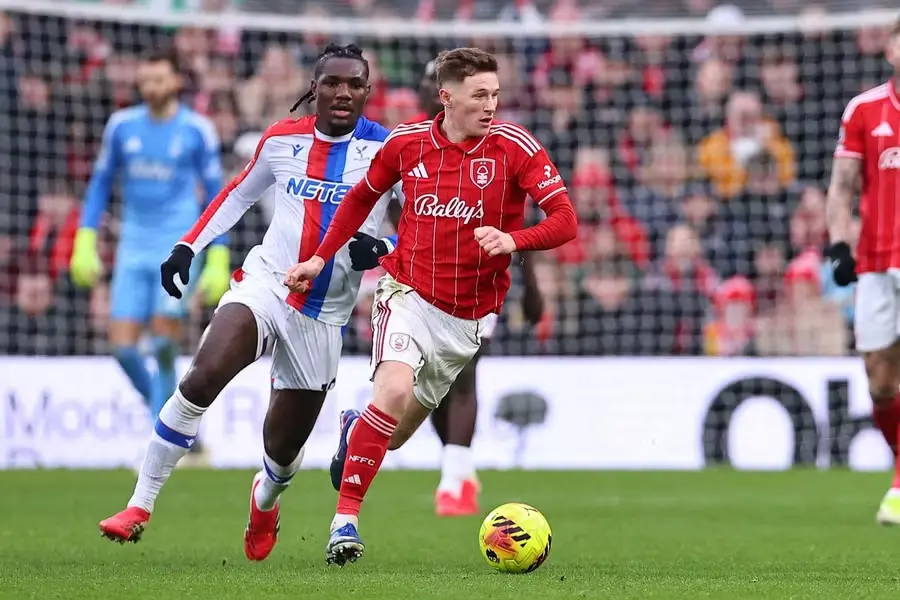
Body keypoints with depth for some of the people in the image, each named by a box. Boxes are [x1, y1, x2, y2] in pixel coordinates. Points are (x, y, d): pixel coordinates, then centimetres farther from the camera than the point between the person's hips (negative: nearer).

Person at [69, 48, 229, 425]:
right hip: (133, 249, 4)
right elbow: (101, 183, 16)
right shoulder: (122, 125, 7)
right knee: (123, 345, -4)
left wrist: (218, 262, 0)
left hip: (180, 245, -4)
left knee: (164, 341, -16)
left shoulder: (198, 130, -2)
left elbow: (215, 194, 4)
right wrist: (85, 243, 8)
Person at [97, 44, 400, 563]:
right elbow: (240, 194, 19)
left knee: (284, 446, 7)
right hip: (265, 282, 0)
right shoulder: (282, 140, 2)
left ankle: (266, 498, 47)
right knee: (202, 378, -27)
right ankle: (141, 506, -20)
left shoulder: (387, 148, -6)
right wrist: (188, 246, 12)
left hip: (324, 314, 0)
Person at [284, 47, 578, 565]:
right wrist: (322, 257, 12)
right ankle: (346, 518, -20)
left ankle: (354, 434, 48)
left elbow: (565, 220, -15)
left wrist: (512, 240, -33)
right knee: (395, 388, -28)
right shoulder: (407, 142, -3)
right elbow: (362, 197, 16)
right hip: (409, 293, -1)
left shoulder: (515, 147, -10)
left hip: (469, 315, 1)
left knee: (396, 434, 9)